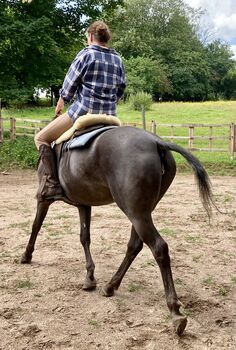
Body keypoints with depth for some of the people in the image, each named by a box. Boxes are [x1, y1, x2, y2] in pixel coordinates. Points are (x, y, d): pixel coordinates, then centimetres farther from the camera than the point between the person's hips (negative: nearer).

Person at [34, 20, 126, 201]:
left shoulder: (86, 53, -5)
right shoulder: (118, 59, 12)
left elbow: (70, 84, -1)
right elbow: (121, 90, 15)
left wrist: (61, 103, 13)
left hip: (83, 111, -6)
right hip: (109, 115, 7)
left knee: (41, 138, 4)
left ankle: (52, 183, -9)